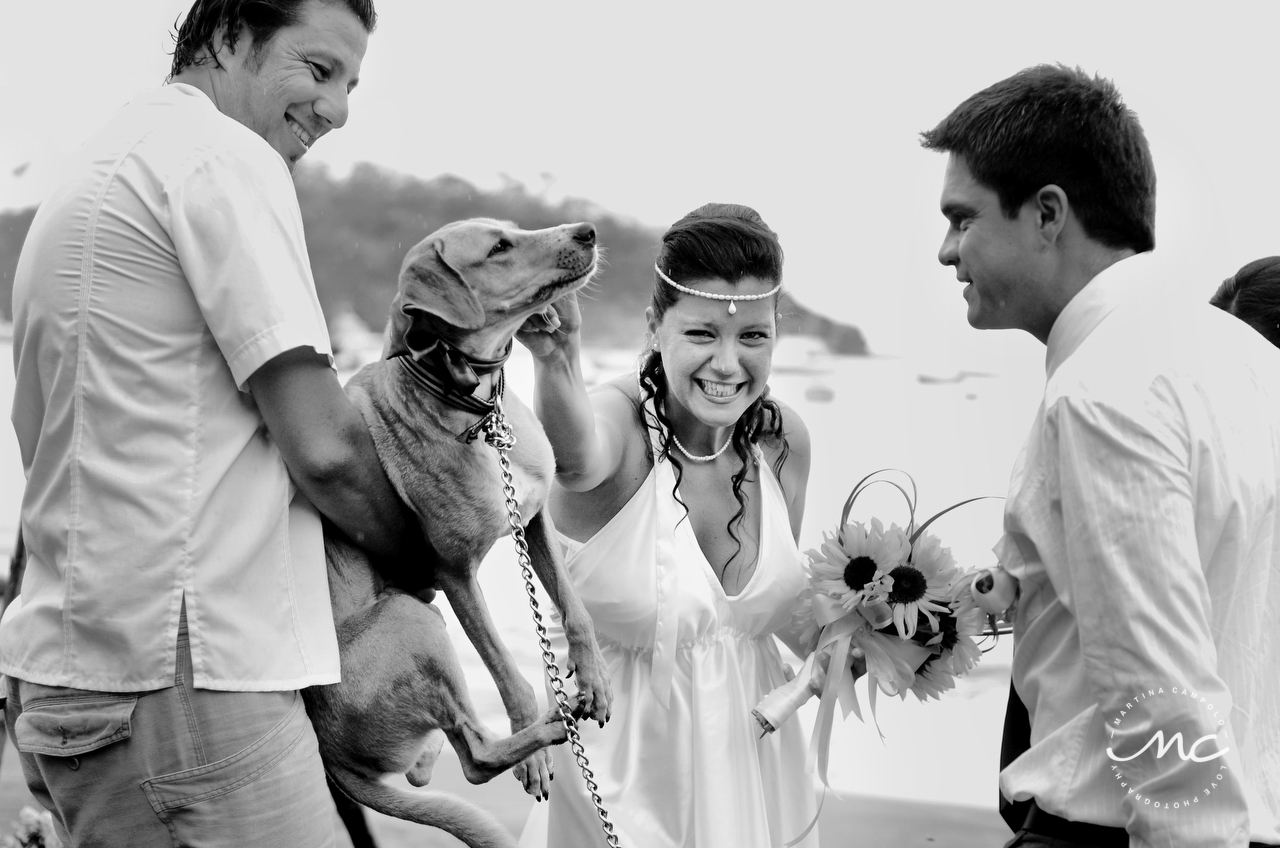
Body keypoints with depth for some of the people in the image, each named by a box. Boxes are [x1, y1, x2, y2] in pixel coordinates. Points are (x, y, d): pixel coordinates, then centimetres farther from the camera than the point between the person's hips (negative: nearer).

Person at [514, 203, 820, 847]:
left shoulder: (783, 439, -5)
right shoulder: (620, 421, -21)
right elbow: (580, 460, -47)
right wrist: (557, 362, -67)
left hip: (758, 762, 5)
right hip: (627, 772, -5)